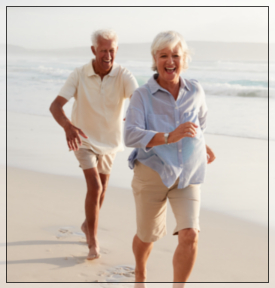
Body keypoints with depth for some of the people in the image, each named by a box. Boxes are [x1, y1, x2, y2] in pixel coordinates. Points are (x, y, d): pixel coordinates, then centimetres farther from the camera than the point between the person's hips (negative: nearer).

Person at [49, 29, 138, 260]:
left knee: (101, 189, 18)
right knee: (94, 187, -17)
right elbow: (55, 106, -29)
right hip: (84, 139, -3)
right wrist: (67, 126, -51)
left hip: (110, 141, 3)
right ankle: (93, 242, -4)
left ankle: (88, 224, 46)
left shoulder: (124, 76, -22)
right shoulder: (79, 75, -22)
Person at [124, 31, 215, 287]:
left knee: (189, 236, -17)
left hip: (187, 175, 2)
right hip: (152, 172, -1)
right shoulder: (142, 95, -13)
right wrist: (169, 137, -39)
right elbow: (131, 136, -27)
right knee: (147, 236, 16)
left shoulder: (195, 91, -3)